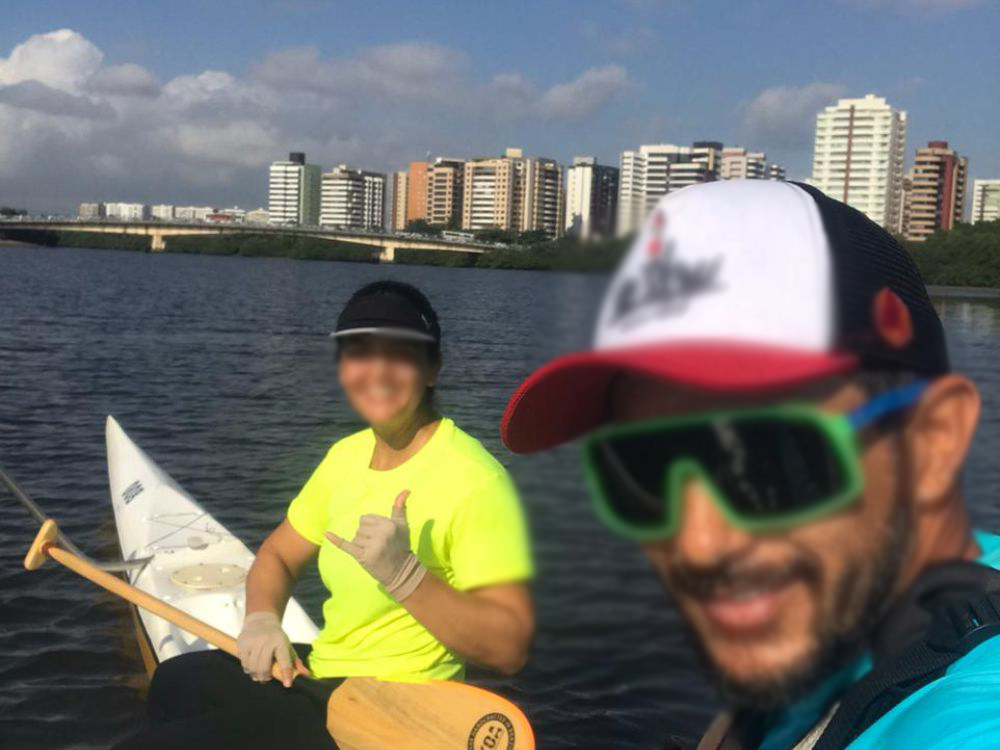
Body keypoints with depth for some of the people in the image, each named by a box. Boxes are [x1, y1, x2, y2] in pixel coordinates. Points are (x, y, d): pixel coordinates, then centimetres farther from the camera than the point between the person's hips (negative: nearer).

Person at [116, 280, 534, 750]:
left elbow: (509, 649, -25)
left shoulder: (472, 479, -22)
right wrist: (261, 618, -7)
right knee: (174, 683, 29)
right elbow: (278, 555, 14)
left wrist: (404, 574, -36)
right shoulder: (346, 455, 3)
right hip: (322, 674, 9)